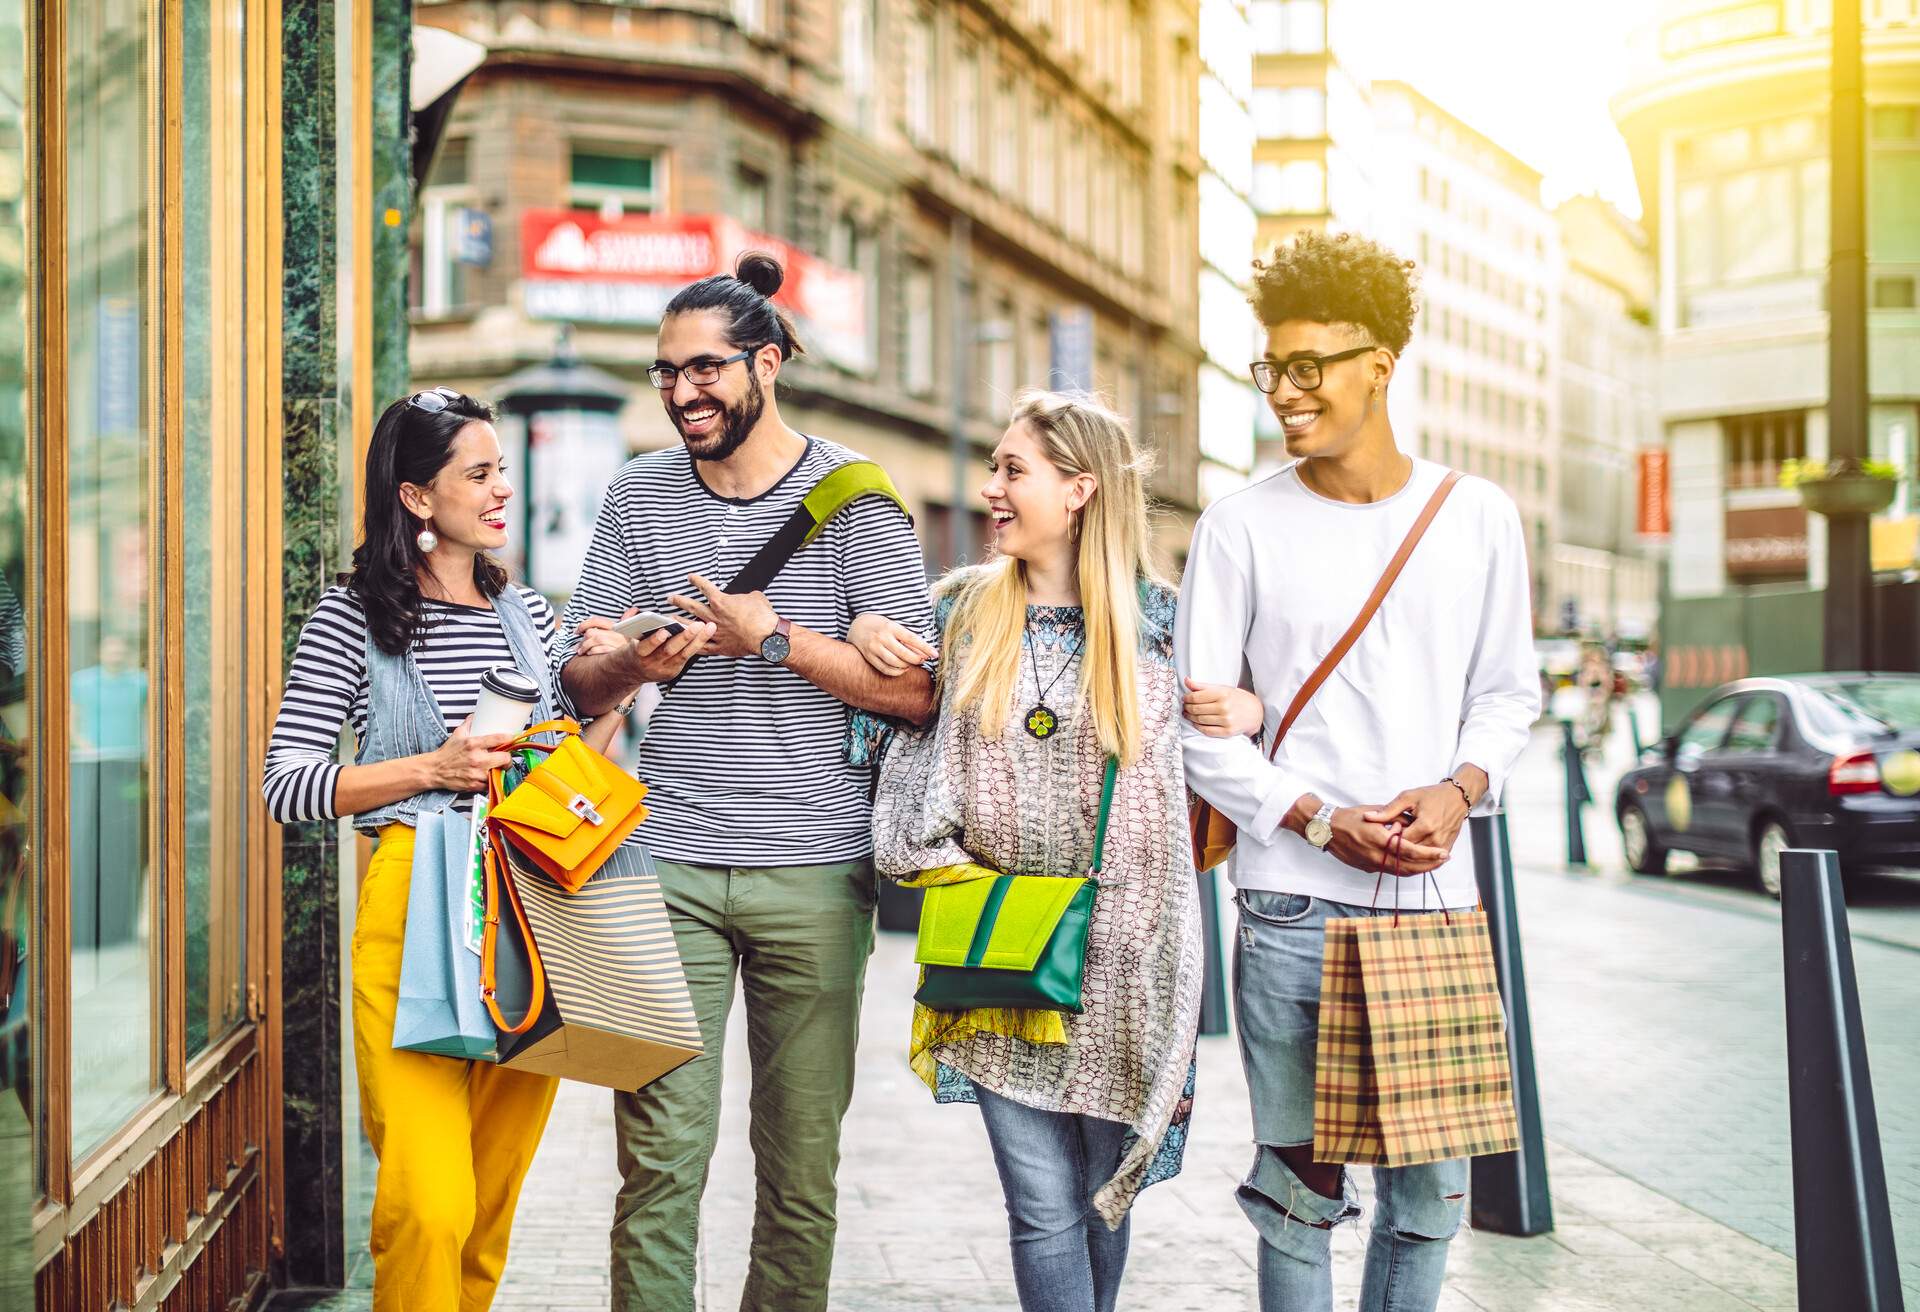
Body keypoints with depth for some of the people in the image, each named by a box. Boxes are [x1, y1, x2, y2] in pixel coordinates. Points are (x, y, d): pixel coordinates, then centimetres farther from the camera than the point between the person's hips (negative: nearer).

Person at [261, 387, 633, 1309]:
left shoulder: (526, 612, 14)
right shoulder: (353, 615, 0)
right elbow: (285, 785, -4)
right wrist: (433, 768, -12)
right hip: (414, 906, -4)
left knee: (493, 1197, 8)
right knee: (429, 1206, -13)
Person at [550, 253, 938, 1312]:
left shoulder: (852, 498, 1)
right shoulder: (638, 496, 11)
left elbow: (916, 692, -5)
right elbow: (577, 680, 13)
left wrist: (774, 638, -14)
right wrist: (635, 665, -9)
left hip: (813, 874, -1)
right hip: (666, 866, 2)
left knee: (803, 1163, 5)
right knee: (659, 1155, -2)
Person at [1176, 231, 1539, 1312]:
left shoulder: (1479, 518, 6)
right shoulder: (1242, 526, 0)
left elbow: (1507, 692, 13)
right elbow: (1197, 721, -1)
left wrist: (1458, 790, -7)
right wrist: (1320, 822, -12)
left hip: (1436, 898, 2)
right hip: (1291, 905, -2)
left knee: (1431, 1189, 8)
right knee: (1300, 1187, 5)